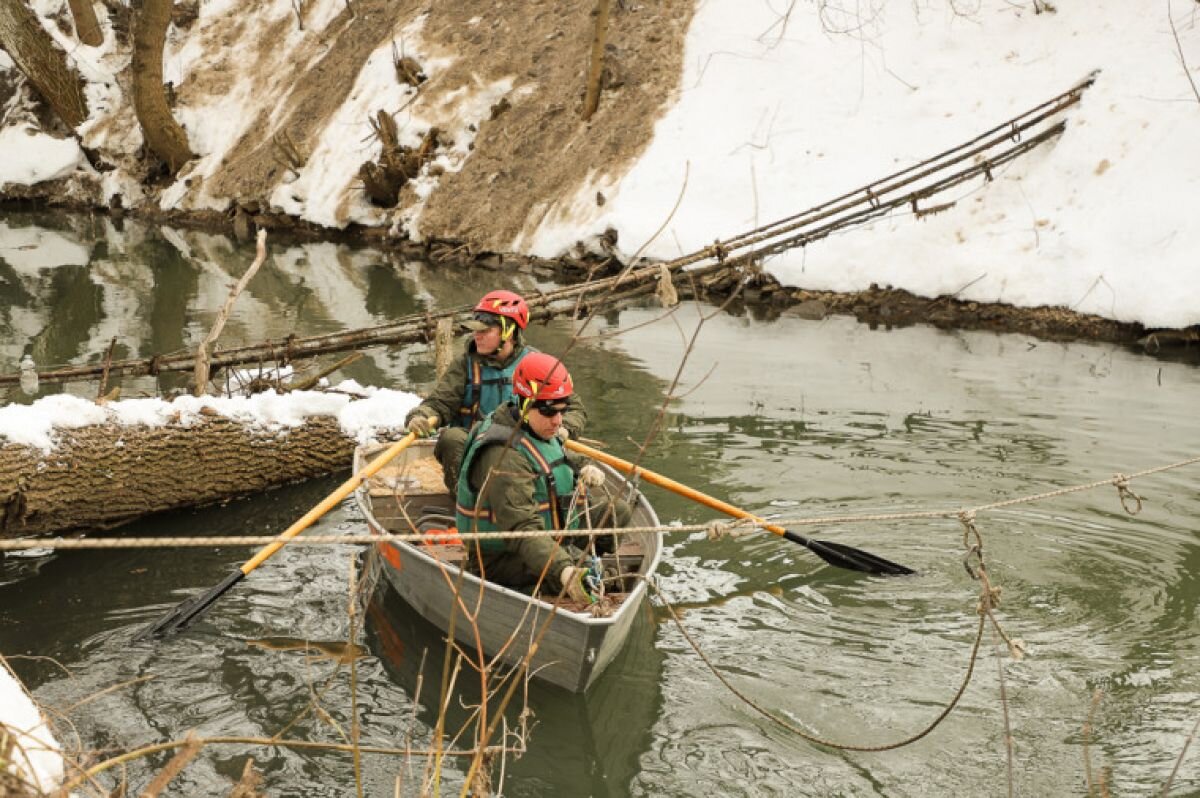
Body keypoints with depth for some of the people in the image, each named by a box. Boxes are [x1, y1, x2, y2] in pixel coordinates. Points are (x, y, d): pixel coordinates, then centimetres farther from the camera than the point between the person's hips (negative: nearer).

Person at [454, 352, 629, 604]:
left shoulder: (538, 432, 4)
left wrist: (583, 473, 1)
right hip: (501, 562, -9)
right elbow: (523, 530, -38)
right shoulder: (504, 455, -29)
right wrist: (564, 572, -51)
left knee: (619, 510, 6)